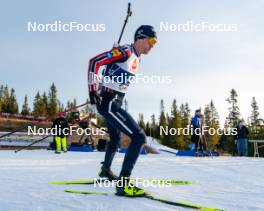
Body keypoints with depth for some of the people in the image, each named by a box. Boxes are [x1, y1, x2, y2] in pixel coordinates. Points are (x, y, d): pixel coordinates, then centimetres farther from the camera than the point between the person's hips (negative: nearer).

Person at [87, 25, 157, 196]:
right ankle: (123, 183, -15)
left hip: (116, 103, 10)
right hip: (108, 103, -10)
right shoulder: (125, 51, -15)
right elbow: (95, 62, -19)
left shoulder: (136, 58, 14)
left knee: (115, 139, 27)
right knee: (139, 137, -18)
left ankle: (105, 170, 51)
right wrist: (93, 90, -21)